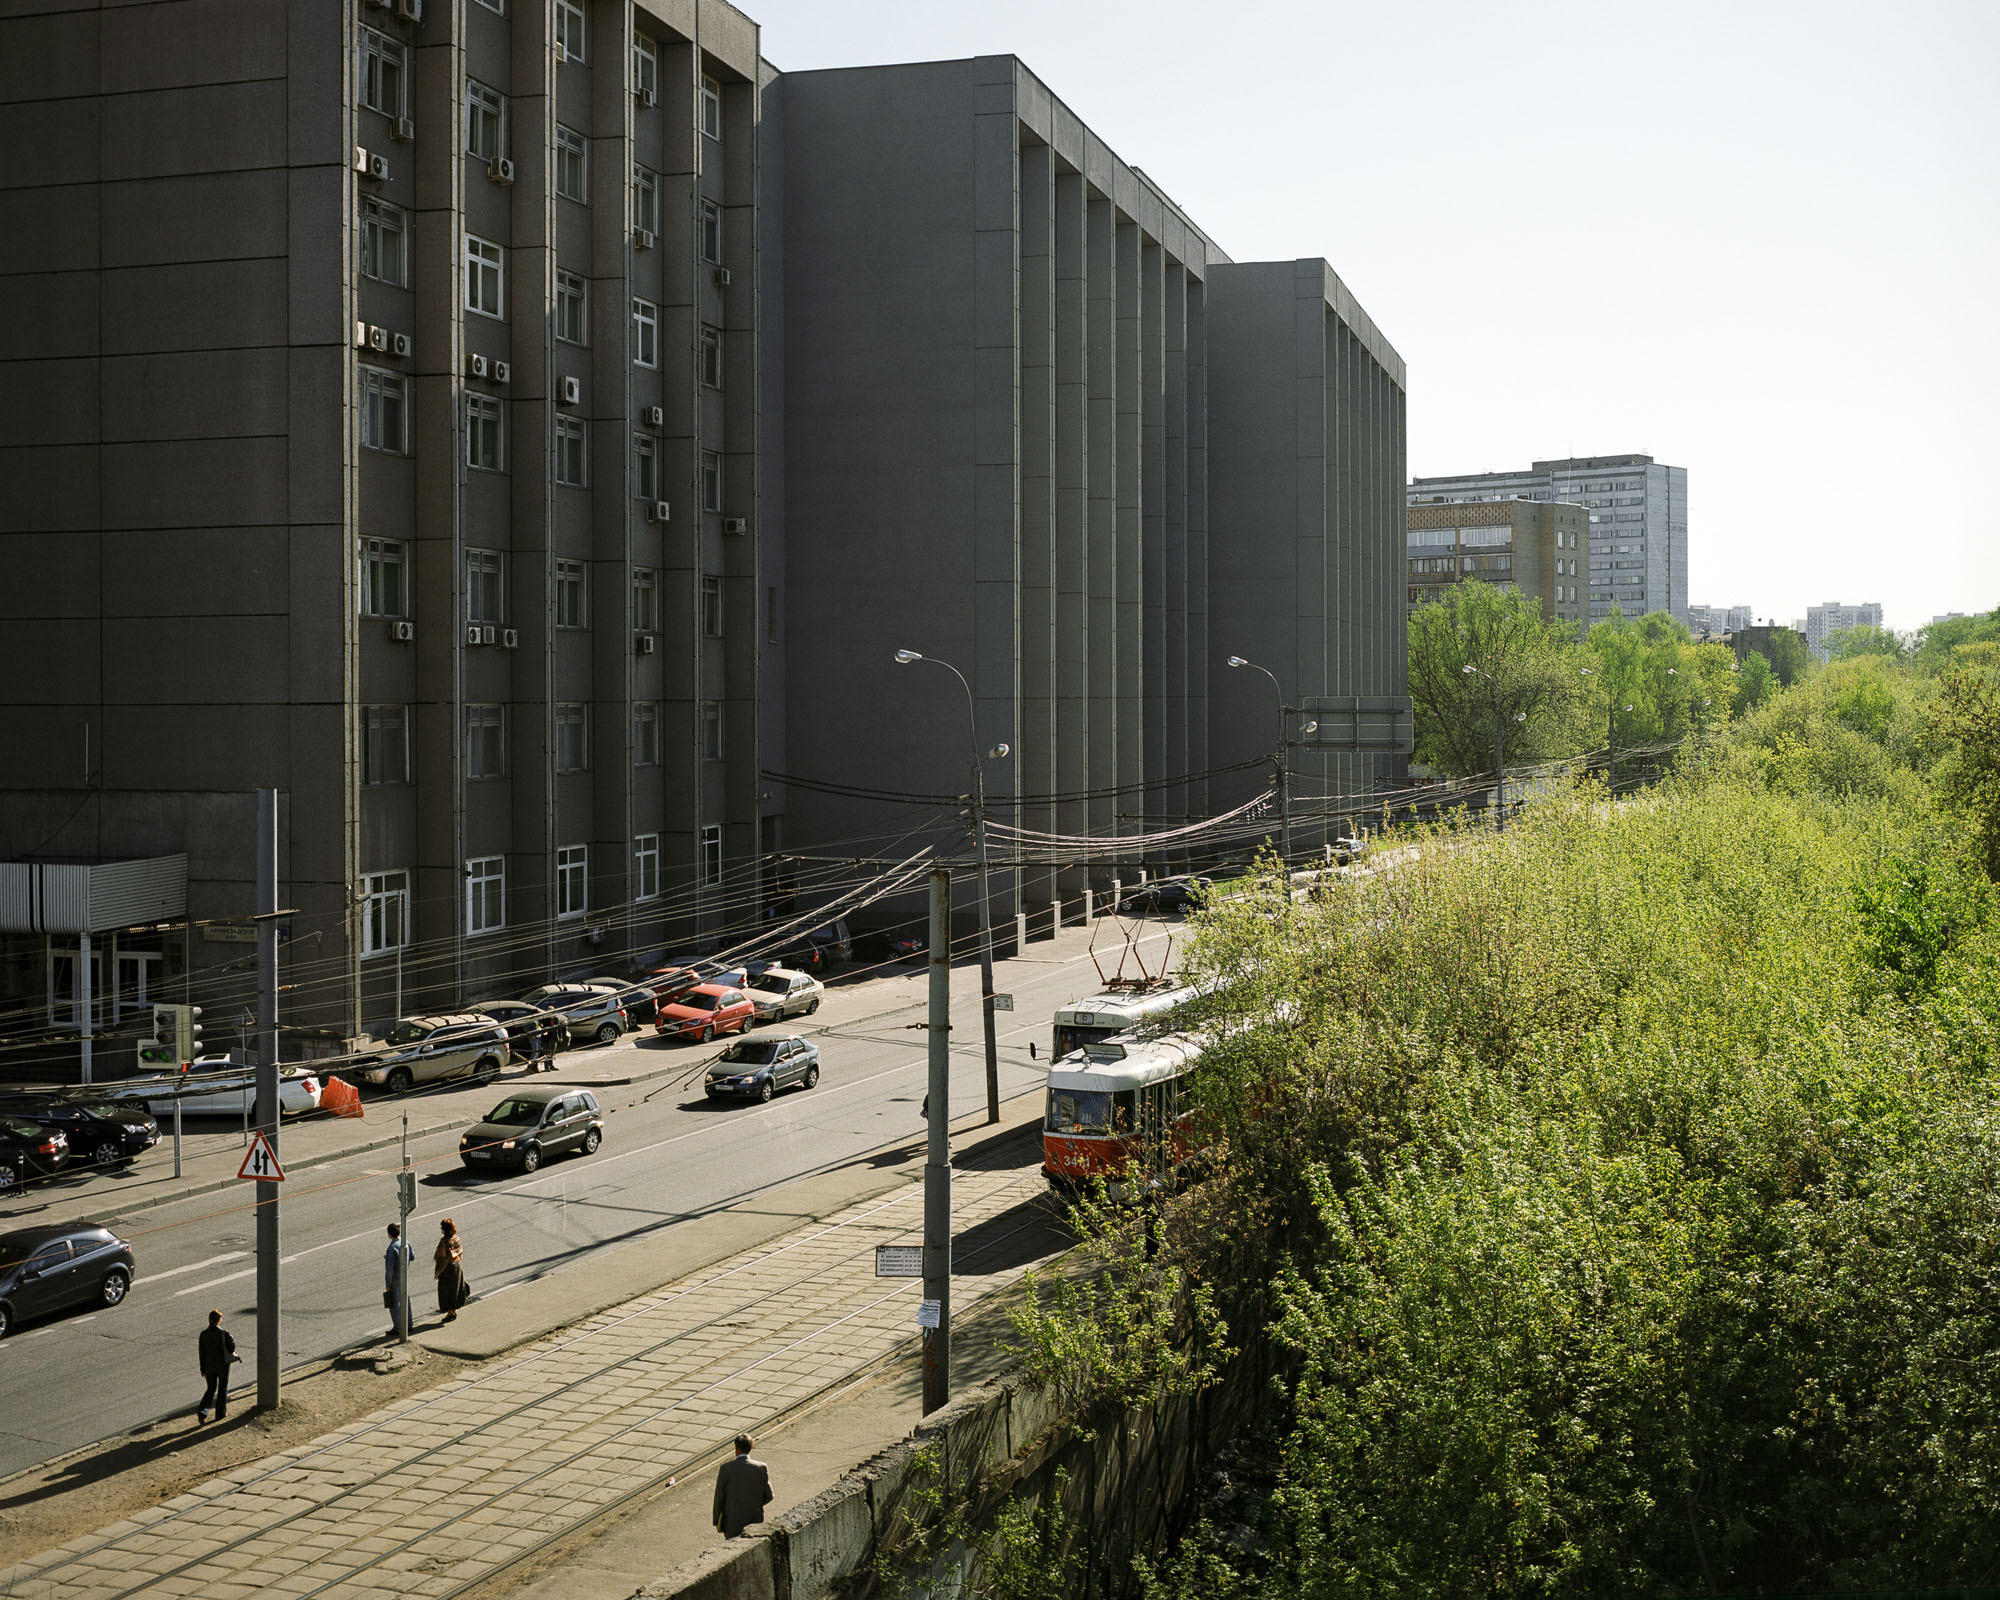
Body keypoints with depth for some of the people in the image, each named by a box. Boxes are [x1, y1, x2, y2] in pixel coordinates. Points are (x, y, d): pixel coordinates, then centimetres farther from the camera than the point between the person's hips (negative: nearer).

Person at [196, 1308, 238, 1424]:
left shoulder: (203, 1334, -6)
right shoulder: (224, 1333, -17)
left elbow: (202, 1353, -1)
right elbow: (231, 1348, -10)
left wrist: (203, 1370, 7)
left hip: (209, 1366, 3)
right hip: (222, 1365, -3)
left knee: (211, 1389, 17)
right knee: (222, 1389, 15)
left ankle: (202, 1411, 0)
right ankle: (221, 1413, 21)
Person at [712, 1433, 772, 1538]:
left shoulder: (726, 1468, -11)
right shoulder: (761, 1468, -8)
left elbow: (719, 1497, -6)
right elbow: (768, 1496, -2)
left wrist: (717, 1522, 5)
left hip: (733, 1522, -1)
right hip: (755, 1521, 1)